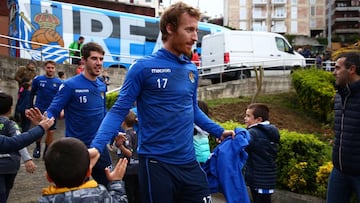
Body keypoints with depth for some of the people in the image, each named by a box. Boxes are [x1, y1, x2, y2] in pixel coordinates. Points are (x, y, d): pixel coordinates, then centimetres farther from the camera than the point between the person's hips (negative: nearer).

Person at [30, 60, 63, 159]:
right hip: (40, 110, -1)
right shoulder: (37, 79, -3)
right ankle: (38, 147, 30)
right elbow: (32, 94, 5)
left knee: (50, 132, 5)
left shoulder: (59, 82, -1)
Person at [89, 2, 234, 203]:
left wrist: (219, 131, 14)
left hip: (189, 163, 6)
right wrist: (97, 147, -22)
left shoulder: (192, 70, 7)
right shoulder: (144, 67, -10)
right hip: (156, 163, -5)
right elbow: (119, 111, -10)